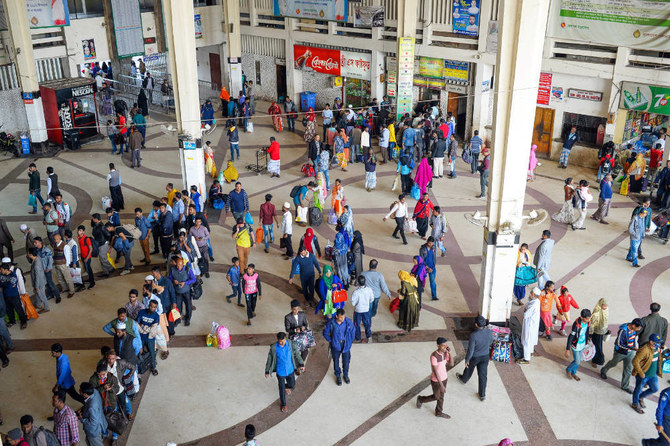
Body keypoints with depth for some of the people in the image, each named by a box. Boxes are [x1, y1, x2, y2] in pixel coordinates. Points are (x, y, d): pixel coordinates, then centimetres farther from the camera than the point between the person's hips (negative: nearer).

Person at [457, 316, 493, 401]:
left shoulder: (473, 336, -36)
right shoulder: (489, 332, -21)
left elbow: (470, 350, -26)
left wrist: (466, 360, -9)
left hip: (474, 357, -3)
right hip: (485, 356, 3)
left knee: (469, 368, 28)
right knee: (482, 375, 16)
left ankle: (464, 379, 59)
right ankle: (482, 395, 27)